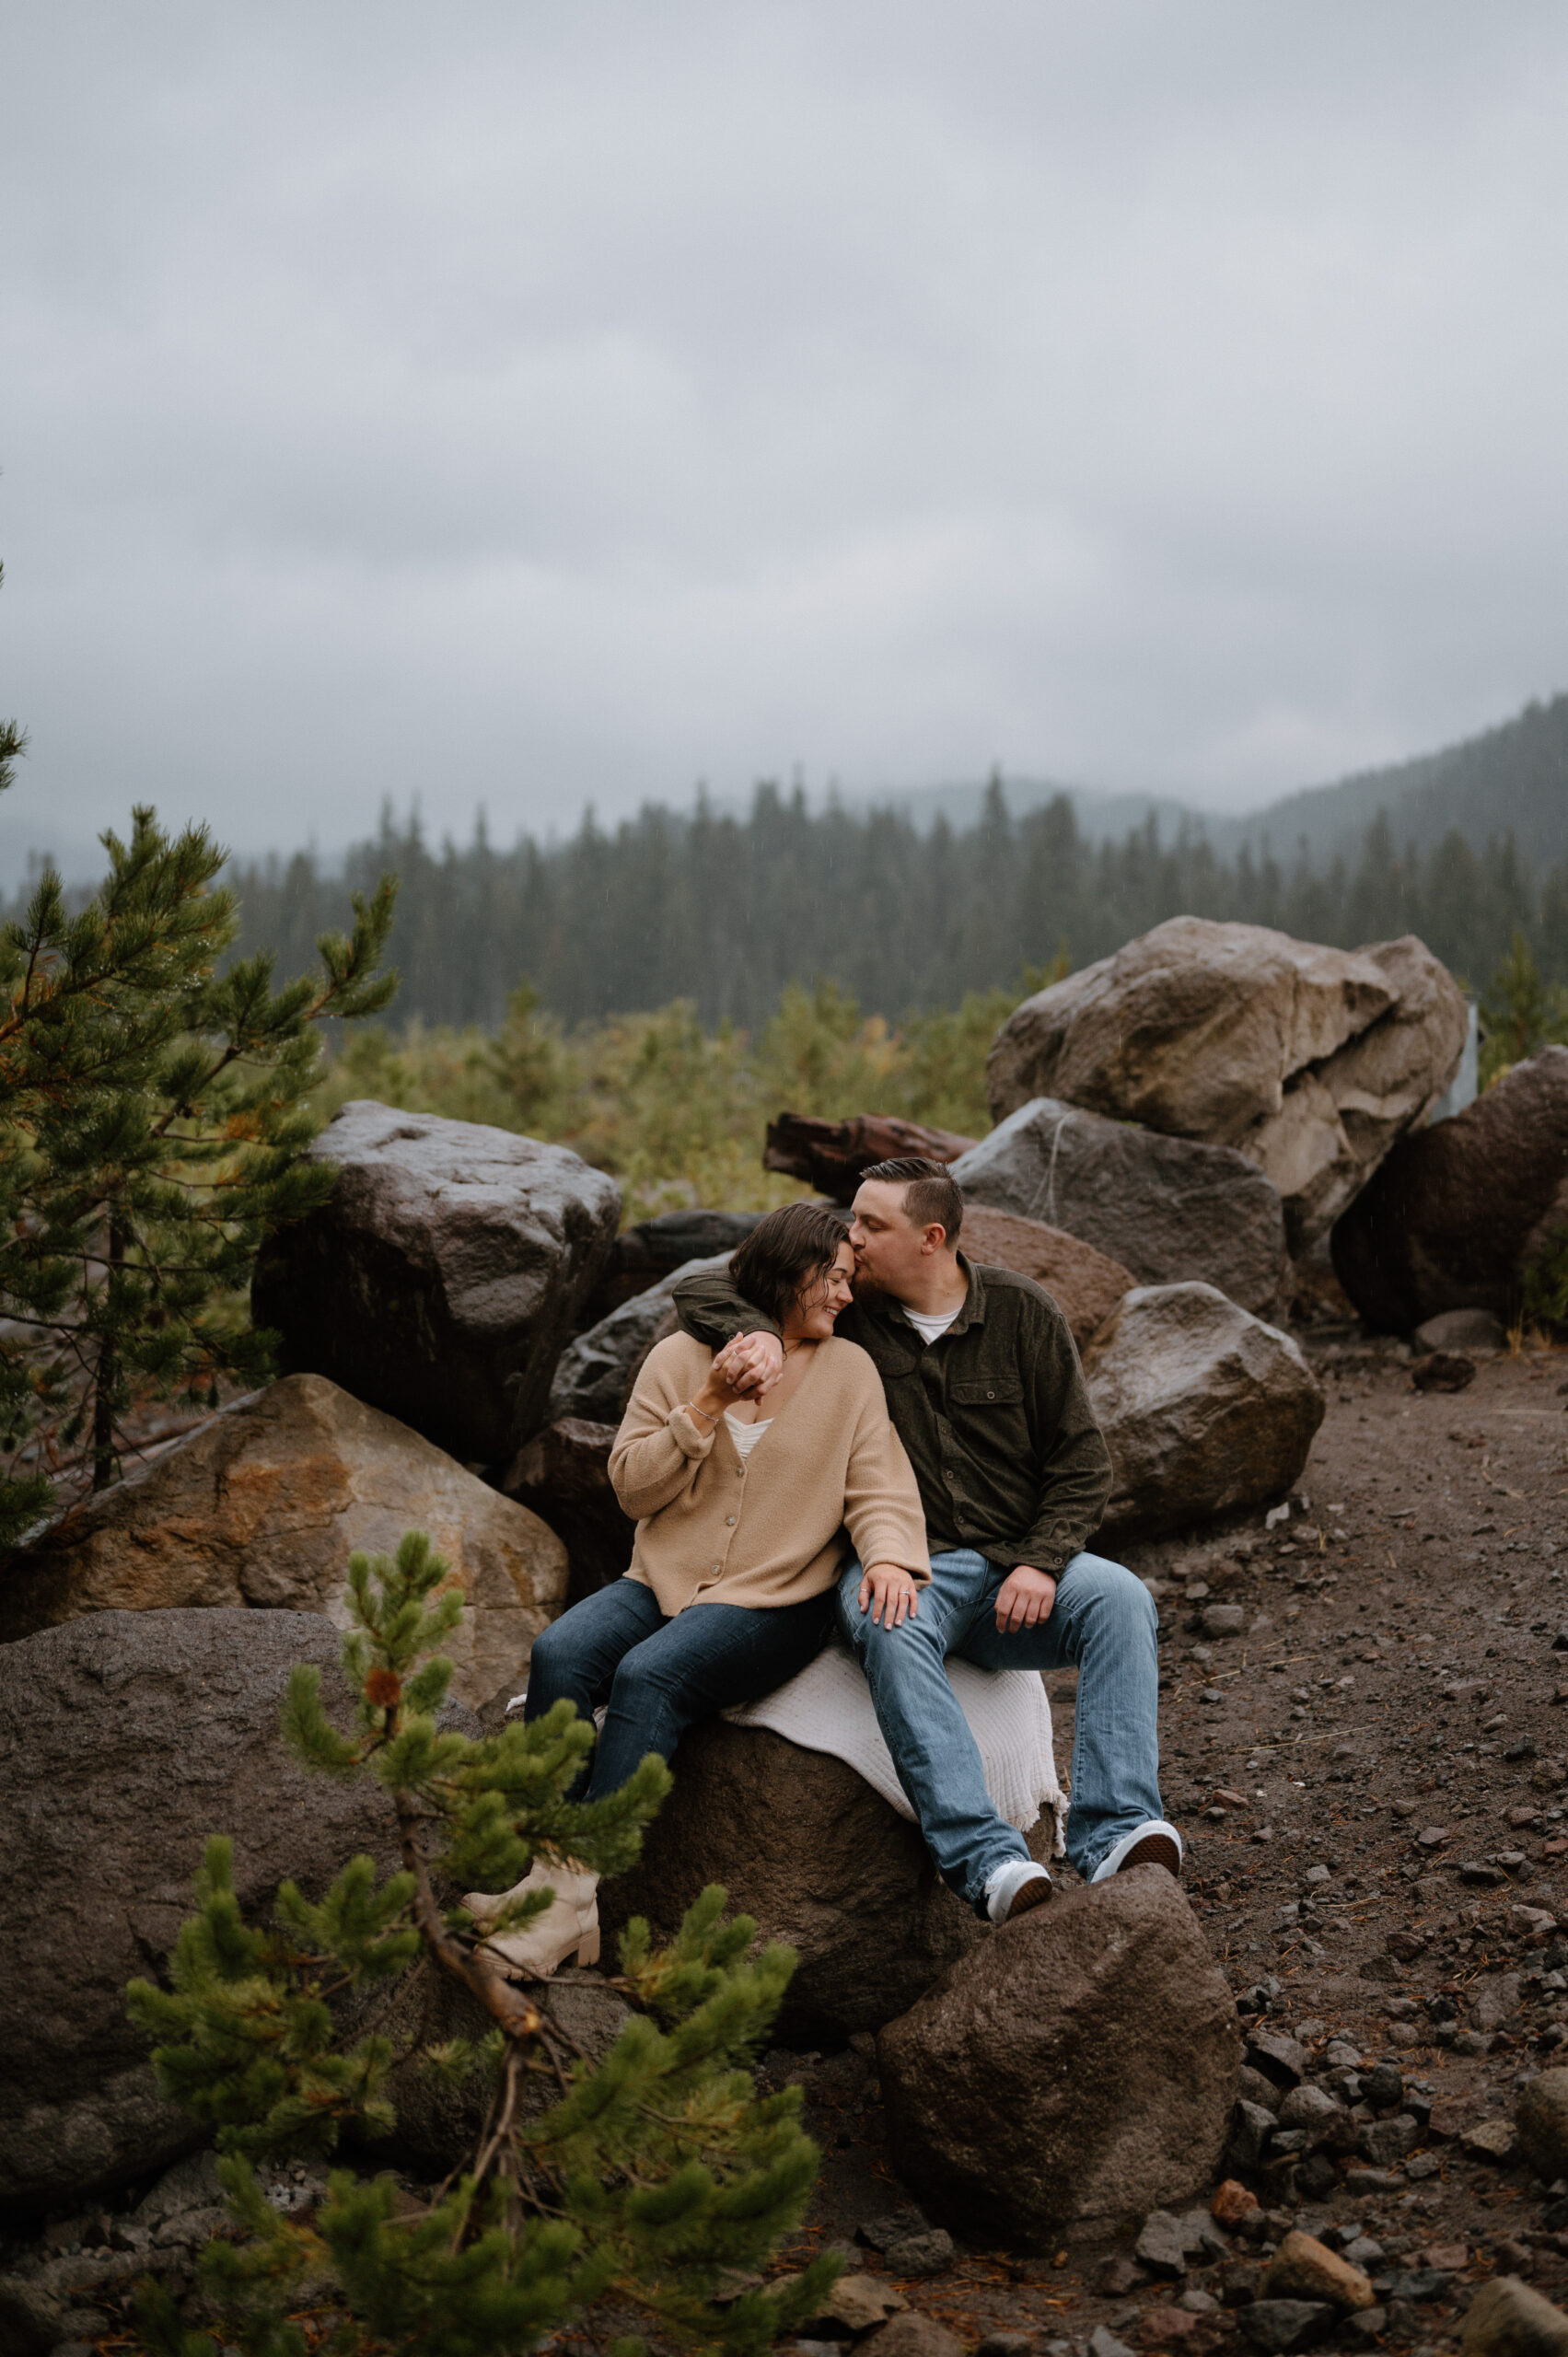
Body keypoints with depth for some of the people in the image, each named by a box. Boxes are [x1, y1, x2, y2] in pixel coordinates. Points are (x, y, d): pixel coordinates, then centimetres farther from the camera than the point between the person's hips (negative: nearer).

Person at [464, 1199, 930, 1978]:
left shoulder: (848, 1371, 8)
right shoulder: (680, 1358, 9)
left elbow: (879, 1489, 0)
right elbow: (633, 1487, 3)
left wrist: (889, 1556, -22)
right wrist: (709, 1404, -9)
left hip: (775, 1603, -3)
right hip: (664, 1583, 3)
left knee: (650, 1676, -30)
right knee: (560, 1654, -26)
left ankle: (572, 1894, -33)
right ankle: (546, 1863, -28)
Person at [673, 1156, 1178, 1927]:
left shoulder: (1020, 1311, 5)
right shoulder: (844, 1310, 5)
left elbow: (1081, 1458, 6)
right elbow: (701, 1291, 3)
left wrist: (1039, 1562, -11)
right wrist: (756, 1333, -20)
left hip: (1016, 1565, 2)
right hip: (901, 1564, -1)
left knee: (1118, 1597, -29)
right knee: (888, 1627, -37)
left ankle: (1115, 1834, -38)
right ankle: (986, 1860, -48)